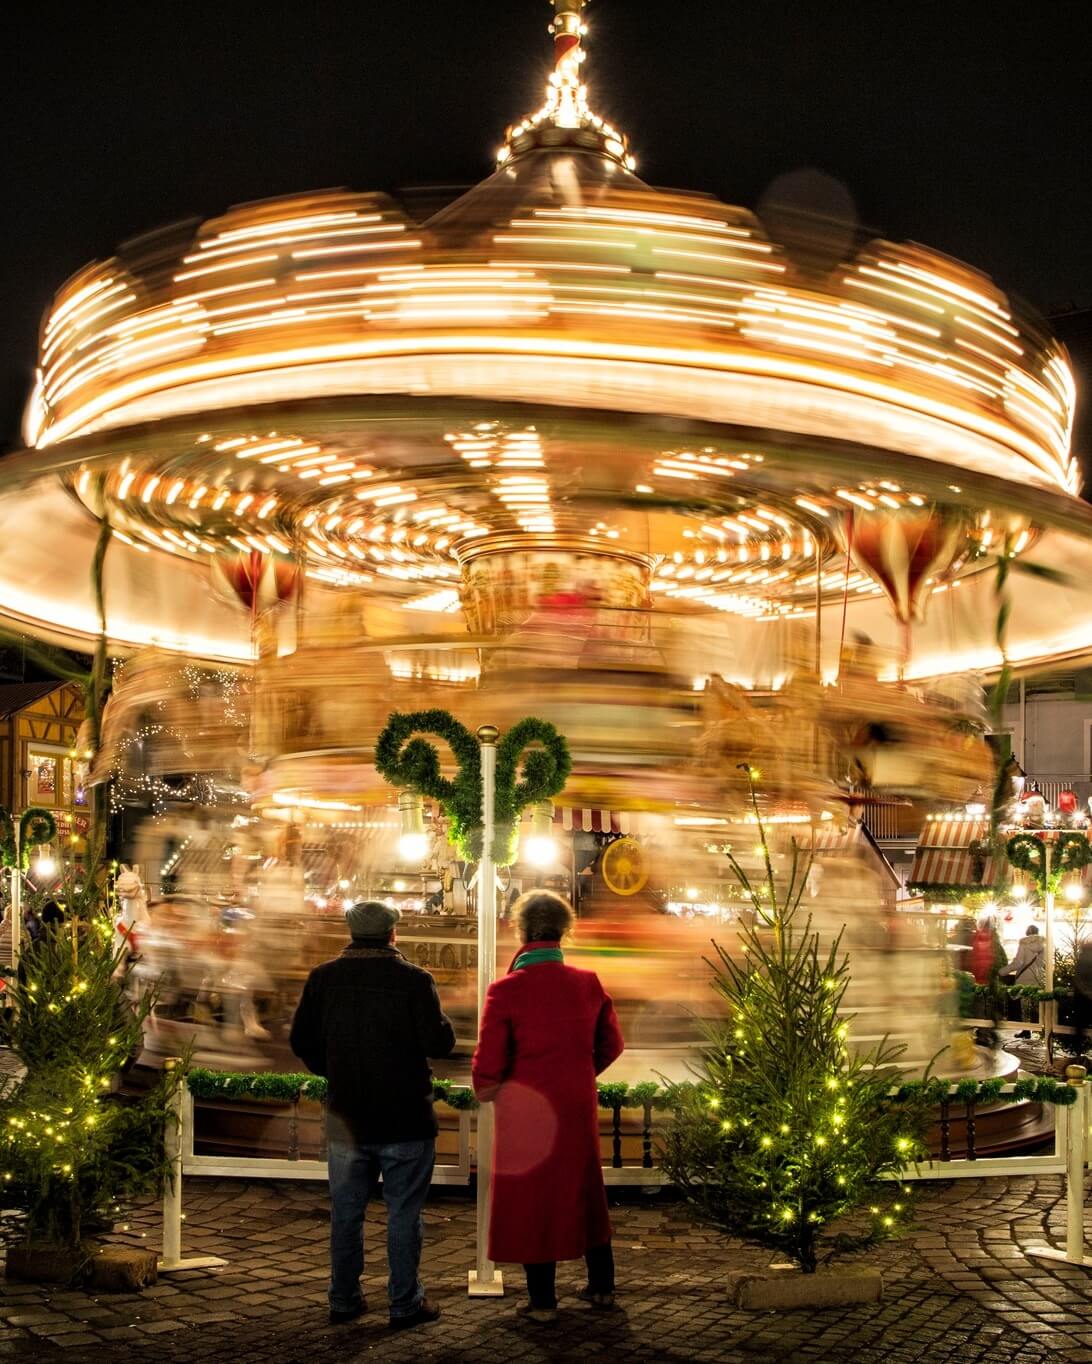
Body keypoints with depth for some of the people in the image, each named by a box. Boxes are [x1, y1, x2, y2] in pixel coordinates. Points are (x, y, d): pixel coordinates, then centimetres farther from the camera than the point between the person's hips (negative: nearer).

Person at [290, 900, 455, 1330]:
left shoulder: (324, 978, -2)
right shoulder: (413, 980, -13)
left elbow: (301, 1041, 2)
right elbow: (440, 1043, -15)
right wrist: (440, 1019, 5)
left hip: (346, 1118, 3)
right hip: (405, 1118, -3)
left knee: (346, 1214, 14)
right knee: (403, 1214, 6)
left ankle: (344, 1300, 21)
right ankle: (405, 1304, 11)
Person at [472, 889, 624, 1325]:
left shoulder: (506, 990, -16)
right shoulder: (588, 983, -3)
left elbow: (489, 1063, -15)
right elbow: (611, 1046, 8)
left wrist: (485, 1090, 5)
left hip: (525, 1111, -4)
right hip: (579, 1109, 4)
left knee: (532, 1198, 8)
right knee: (584, 1192, 19)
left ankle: (542, 1301, 14)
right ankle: (602, 1287, 29)